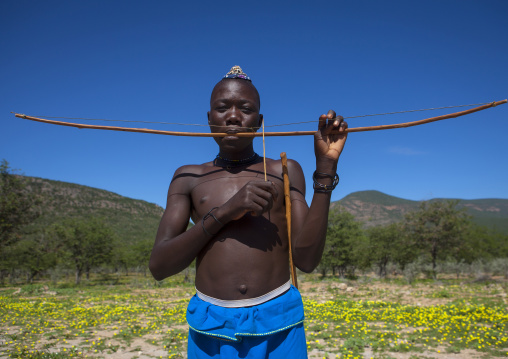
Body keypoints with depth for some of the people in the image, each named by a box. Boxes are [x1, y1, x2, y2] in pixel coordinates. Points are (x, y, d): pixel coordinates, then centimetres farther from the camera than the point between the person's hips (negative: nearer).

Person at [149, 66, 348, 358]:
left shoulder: (285, 172, 4)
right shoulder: (188, 178, 6)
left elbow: (307, 260, -5)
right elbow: (159, 266, -2)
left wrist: (326, 166, -10)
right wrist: (225, 212, -14)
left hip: (279, 324, 0)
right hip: (211, 330, 1)